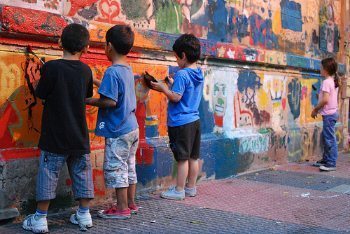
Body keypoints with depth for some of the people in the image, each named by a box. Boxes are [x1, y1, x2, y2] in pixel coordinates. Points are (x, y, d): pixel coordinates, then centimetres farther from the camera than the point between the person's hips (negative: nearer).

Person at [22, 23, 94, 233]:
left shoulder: (52, 67, -13)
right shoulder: (86, 70, -1)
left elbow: (40, 94, -4)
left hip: (55, 135, -3)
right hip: (79, 135, 3)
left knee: (48, 174, 5)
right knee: (82, 173, 12)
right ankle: (84, 214, 20)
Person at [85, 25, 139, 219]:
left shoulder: (112, 72, -18)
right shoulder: (128, 70, 8)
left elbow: (111, 101, -23)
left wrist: (90, 101, -10)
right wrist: (94, 81, 24)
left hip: (117, 131, -8)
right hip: (132, 127, 9)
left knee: (116, 169, 2)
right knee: (129, 167, 16)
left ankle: (122, 209, 11)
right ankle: (130, 203, 26)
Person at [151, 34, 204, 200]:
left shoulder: (182, 75, -17)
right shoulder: (199, 74, 9)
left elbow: (176, 97, -20)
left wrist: (163, 88, -6)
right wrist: (173, 84, 17)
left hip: (181, 122, -8)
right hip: (194, 120, 9)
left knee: (182, 158, -2)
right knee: (193, 157, 13)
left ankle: (179, 191, 7)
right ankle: (191, 188, 24)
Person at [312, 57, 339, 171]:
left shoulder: (326, 82, -16)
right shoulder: (334, 81, 12)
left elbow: (325, 99, -24)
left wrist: (315, 109, -12)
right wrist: (319, 109, 13)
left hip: (329, 114, -10)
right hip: (332, 112, 10)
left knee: (329, 138, -7)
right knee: (326, 136, 17)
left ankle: (331, 164, -3)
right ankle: (325, 160, 25)